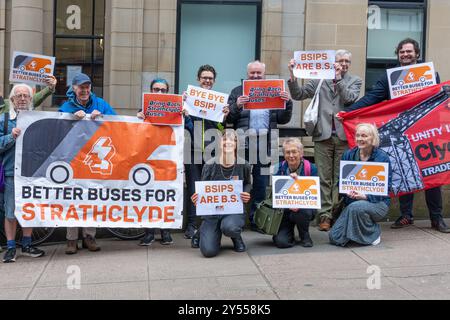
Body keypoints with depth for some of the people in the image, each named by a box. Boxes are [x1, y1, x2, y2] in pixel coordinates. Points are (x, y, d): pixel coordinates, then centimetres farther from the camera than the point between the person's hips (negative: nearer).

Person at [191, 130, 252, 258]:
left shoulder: (243, 166, -4)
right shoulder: (210, 165, -6)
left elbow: (247, 183, 16)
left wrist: (246, 194, -7)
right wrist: (197, 198, -19)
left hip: (235, 210, 0)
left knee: (229, 227, -39)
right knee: (208, 251, -16)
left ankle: (237, 237, 5)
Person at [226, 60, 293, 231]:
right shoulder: (237, 92, 10)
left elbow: (283, 120, 11)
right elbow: (228, 119, 2)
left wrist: (287, 103, -6)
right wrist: (236, 106, -16)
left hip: (265, 145, 2)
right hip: (243, 144, -2)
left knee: (261, 185, 5)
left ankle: (256, 219, 13)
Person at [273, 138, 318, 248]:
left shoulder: (310, 168, -8)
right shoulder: (281, 167, -3)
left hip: (304, 208, 0)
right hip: (284, 209, 1)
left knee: (301, 211, -37)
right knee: (281, 242, -19)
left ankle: (305, 236, -4)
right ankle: (289, 231, 18)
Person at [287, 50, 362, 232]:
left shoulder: (355, 81, 10)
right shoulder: (320, 79, 10)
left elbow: (350, 98, -8)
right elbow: (298, 95, 6)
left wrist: (338, 78, -8)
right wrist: (292, 76, -8)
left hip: (344, 136, 0)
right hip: (323, 135, 0)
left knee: (340, 178, 3)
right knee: (324, 178, 1)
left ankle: (338, 213, 11)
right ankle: (325, 215, 4)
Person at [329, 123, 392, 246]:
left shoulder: (382, 157, -6)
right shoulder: (348, 155, 6)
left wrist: (366, 196, -26)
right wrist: (348, 192, -18)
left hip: (377, 202, -4)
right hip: (352, 201, 4)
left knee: (356, 207, -39)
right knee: (335, 237, -13)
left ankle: (374, 233, -9)